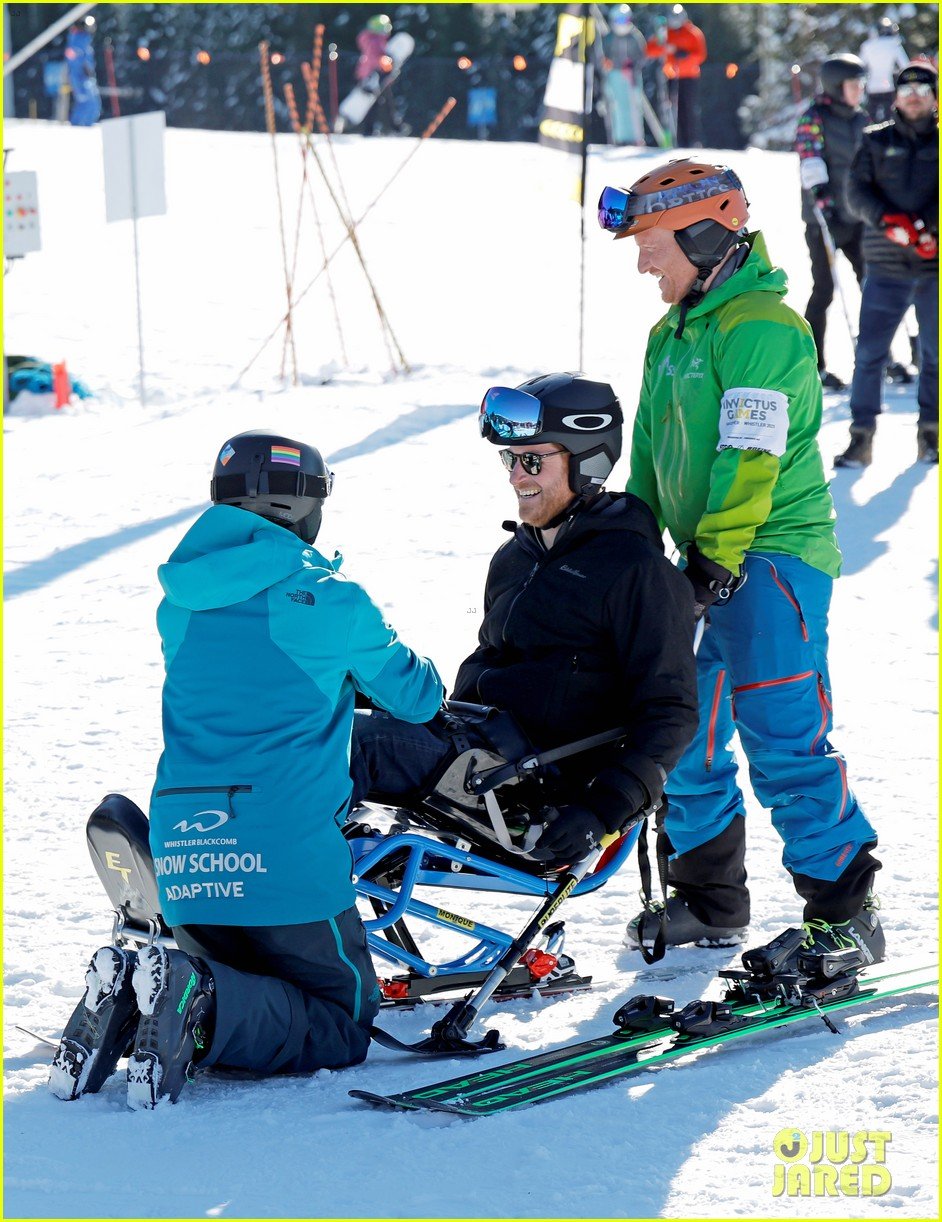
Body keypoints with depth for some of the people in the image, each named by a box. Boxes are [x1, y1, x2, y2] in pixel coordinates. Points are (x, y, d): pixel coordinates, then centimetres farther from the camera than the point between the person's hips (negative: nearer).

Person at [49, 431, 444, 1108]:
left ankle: (125, 996, -7)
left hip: (181, 856, 5)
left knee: (237, 985, 23)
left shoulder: (180, 606, 11)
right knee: (344, 1024, 7)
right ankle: (205, 1005, -22)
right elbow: (415, 696, 11)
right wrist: (427, 680, 35)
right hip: (287, 856, -5)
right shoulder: (332, 603, -3)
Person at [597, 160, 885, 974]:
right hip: (709, 561, 9)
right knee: (684, 734, 13)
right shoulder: (672, 337, 15)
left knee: (783, 740, -11)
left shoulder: (761, 327, -14)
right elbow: (653, 455, 20)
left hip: (771, 556, -9)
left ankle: (845, 915, -5)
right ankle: (709, 902, 27)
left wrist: (715, 555, -22)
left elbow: (752, 458, -20)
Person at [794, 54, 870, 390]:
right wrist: (823, 206, -24)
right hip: (825, 220, -6)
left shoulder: (861, 120, 11)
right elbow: (811, 168, -16)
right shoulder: (814, 119, -9)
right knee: (824, 291, -3)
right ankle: (813, 366, 5)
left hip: (858, 218, 6)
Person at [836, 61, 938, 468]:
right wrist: (888, 219, -18)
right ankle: (861, 439, 0)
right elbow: (856, 191, -1)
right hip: (886, 266, 0)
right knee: (870, 351, -5)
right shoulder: (876, 141, 9)